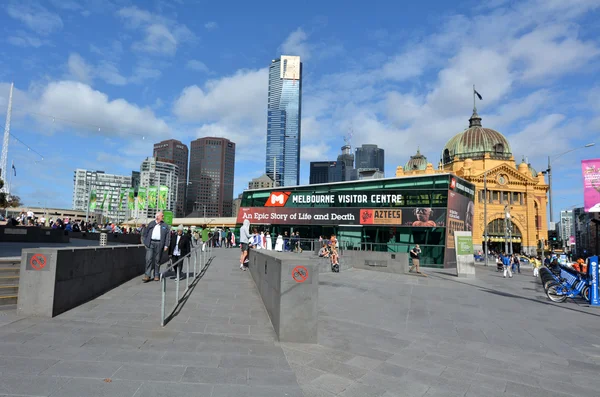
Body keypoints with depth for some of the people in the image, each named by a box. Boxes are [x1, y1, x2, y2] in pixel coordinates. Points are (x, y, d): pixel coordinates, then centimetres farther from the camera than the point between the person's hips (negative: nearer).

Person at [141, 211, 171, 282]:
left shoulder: (165, 226, 9)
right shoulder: (151, 223, 11)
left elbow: (168, 236, 4)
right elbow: (145, 233, 12)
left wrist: (166, 245, -4)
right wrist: (145, 242, 3)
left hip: (159, 244, 0)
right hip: (150, 243, 0)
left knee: (157, 260, 6)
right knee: (149, 259, -7)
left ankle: (156, 276, 14)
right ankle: (147, 276, -4)